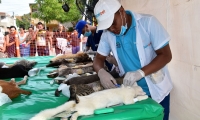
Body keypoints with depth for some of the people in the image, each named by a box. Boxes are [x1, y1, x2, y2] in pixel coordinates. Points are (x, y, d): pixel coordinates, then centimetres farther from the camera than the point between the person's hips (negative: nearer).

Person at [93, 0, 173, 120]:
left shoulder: (148, 22, -18)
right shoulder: (108, 33, -8)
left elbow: (166, 55, -19)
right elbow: (99, 58, 1)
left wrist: (140, 72, -33)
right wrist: (101, 72, -23)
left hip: (156, 90, -3)